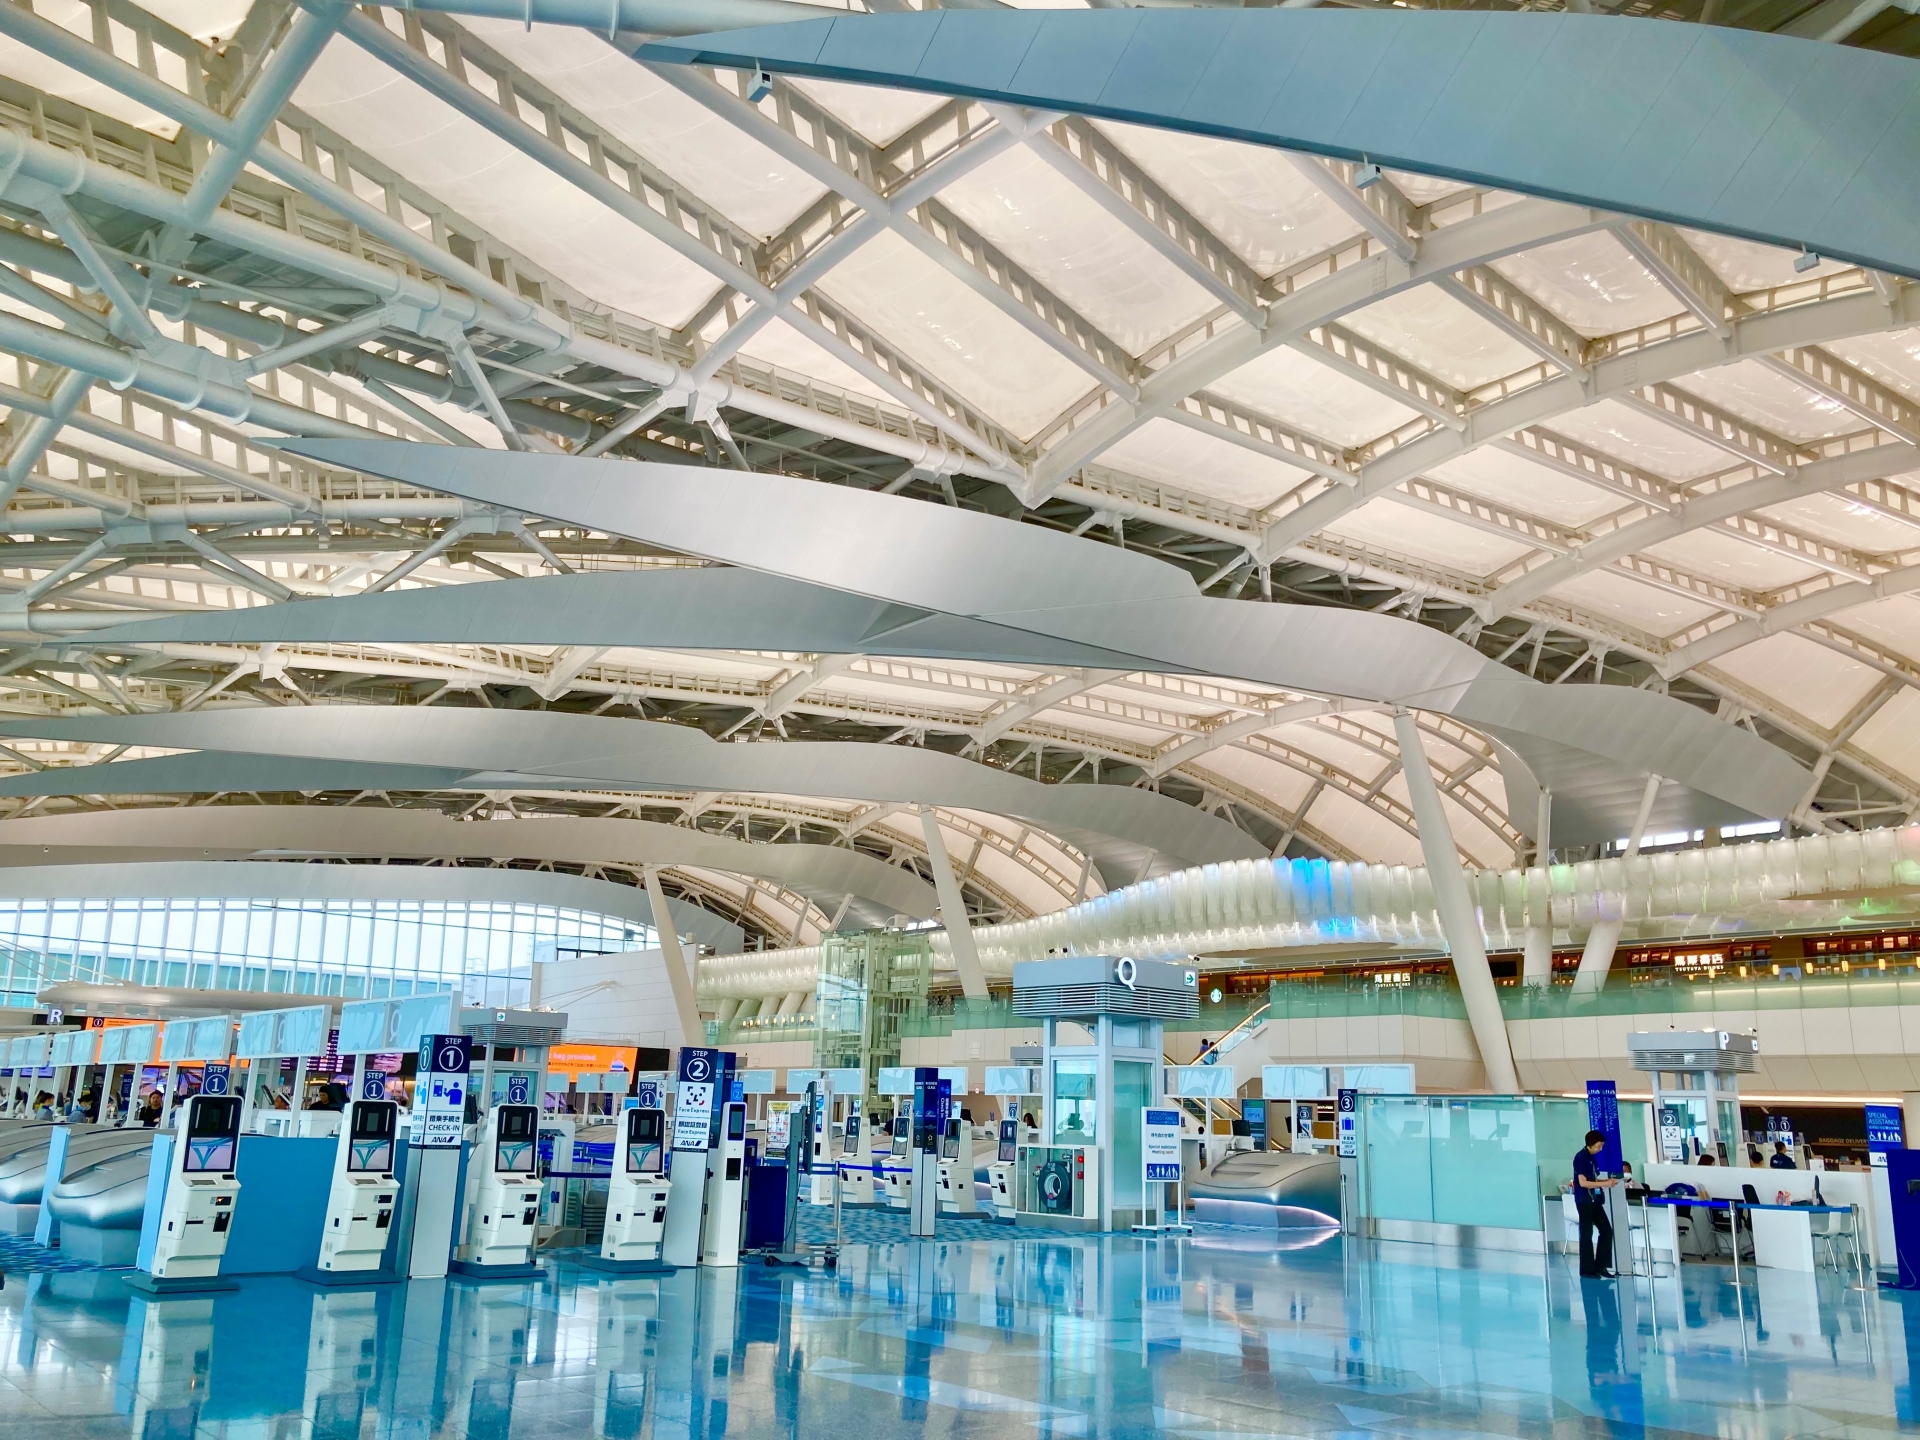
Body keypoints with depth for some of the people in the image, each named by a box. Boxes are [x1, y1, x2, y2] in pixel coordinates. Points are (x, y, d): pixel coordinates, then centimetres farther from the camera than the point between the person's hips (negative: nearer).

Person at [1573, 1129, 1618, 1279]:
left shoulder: (1592, 1157, 13)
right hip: (1584, 1201, -9)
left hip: (1595, 1201, 9)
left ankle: (1600, 1266, 17)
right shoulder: (1581, 1158, -14)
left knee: (1606, 1230, 8)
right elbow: (1583, 1182, -19)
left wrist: (1607, 1181, 5)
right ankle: (1587, 1270, 4)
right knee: (1587, 1234, -3)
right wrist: (1604, 1184, -17)